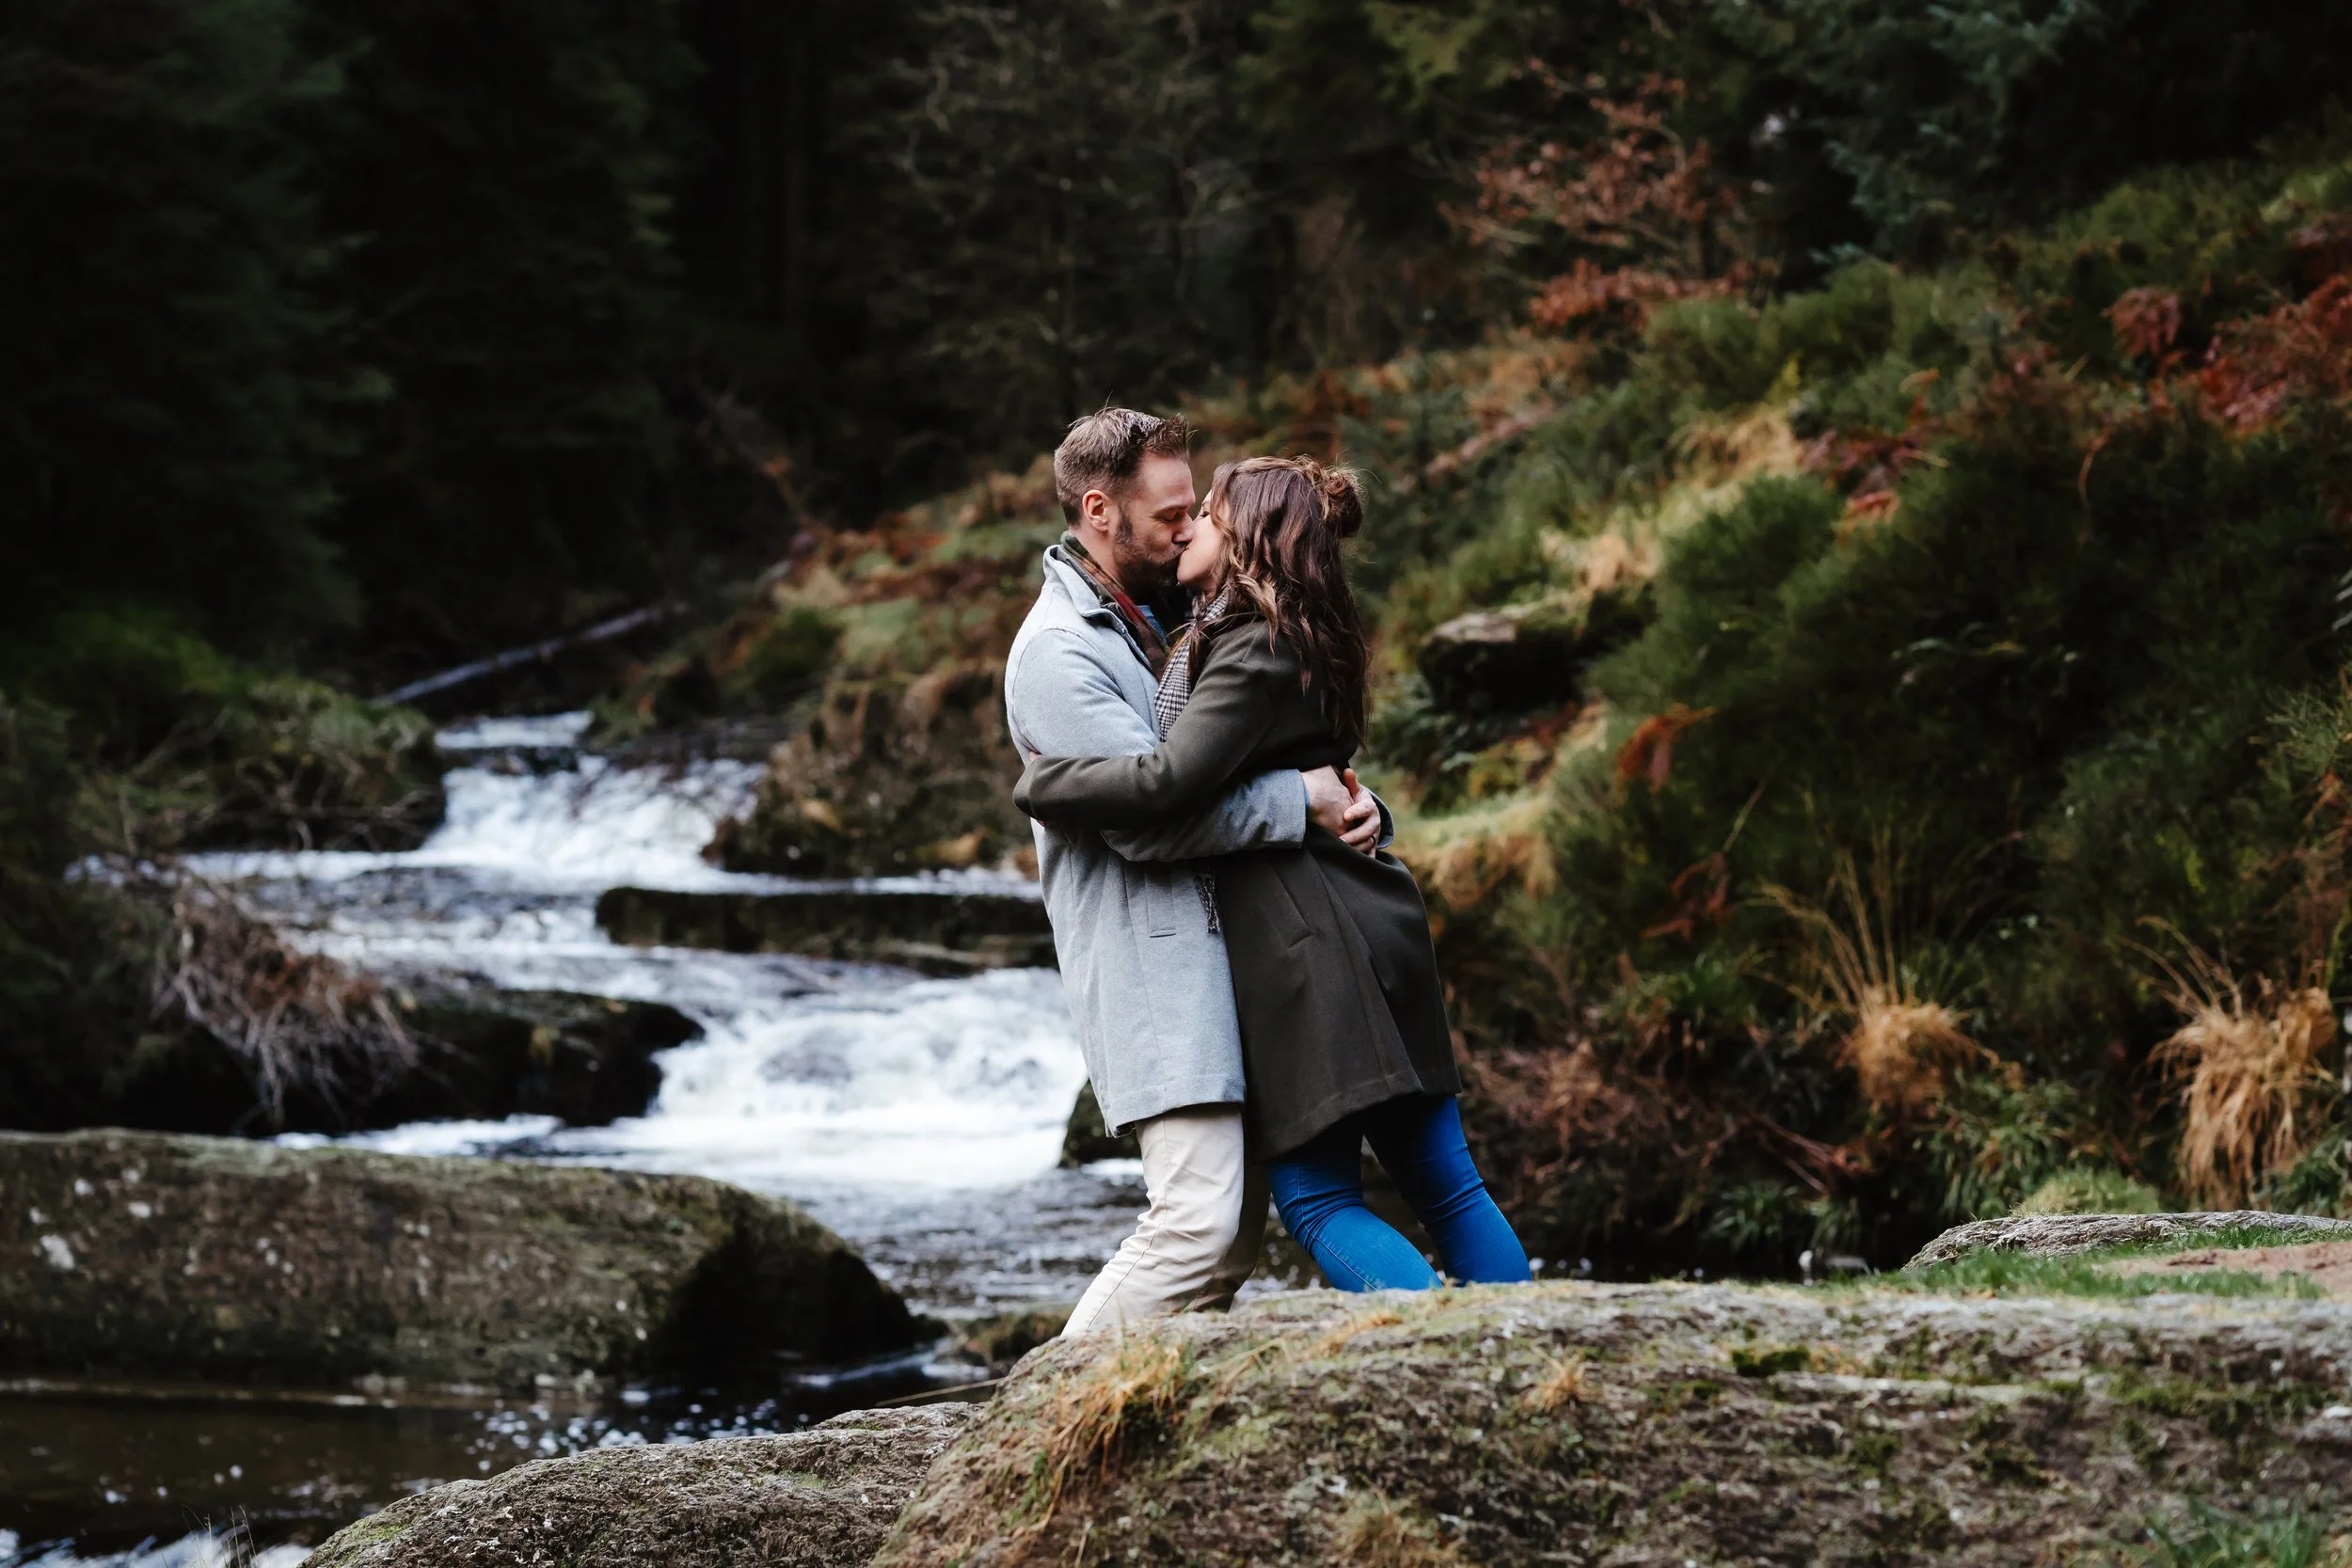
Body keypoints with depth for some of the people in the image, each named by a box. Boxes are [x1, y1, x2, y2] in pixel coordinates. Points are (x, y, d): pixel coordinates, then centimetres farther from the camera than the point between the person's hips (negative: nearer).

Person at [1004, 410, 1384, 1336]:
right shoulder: (1058, 654, -12)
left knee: (1238, 1231, 9)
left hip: (1224, 947, 10)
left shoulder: (1171, 618, 18)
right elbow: (1146, 816, -21)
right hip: (1150, 962, -10)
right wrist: (1302, 800, -15)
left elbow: (1257, 759, 24)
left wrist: (1350, 803, 3)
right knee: (1201, 1221, -18)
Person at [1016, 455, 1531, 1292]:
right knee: (1442, 1180, 10)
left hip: (1304, 942, -10)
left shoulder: (1254, 651, -13)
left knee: (1316, 1197, -6)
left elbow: (1167, 784, -23)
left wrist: (1040, 781, -11)